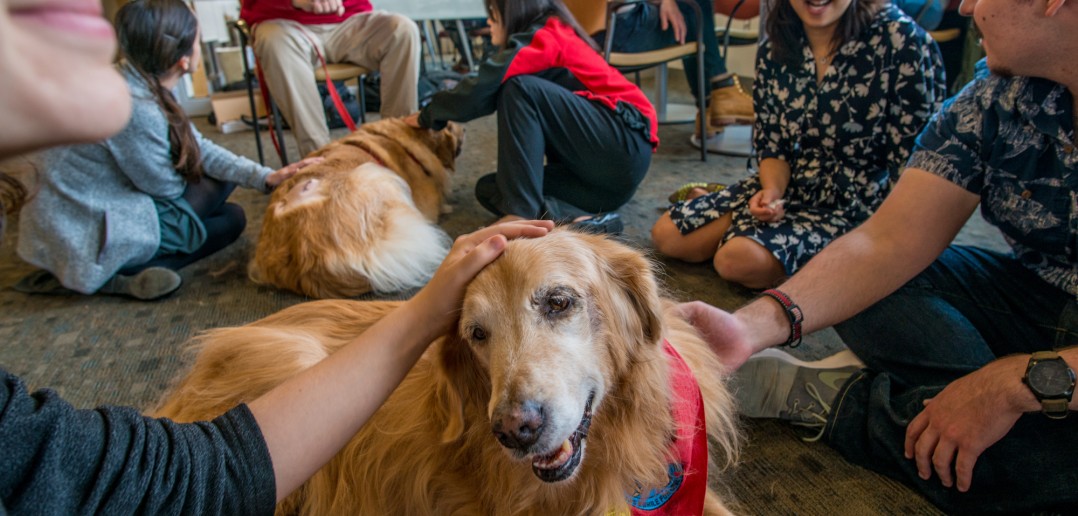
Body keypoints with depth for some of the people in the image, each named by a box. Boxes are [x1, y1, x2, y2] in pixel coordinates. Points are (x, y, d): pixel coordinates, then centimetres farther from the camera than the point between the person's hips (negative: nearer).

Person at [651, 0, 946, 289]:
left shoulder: (901, 40, -14)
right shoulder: (774, 51, 2)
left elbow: (912, 158, -14)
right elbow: (772, 146, 5)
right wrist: (773, 190, -15)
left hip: (857, 204, -5)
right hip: (789, 185, 6)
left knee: (739, 259, -30)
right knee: (667, 235, -4)